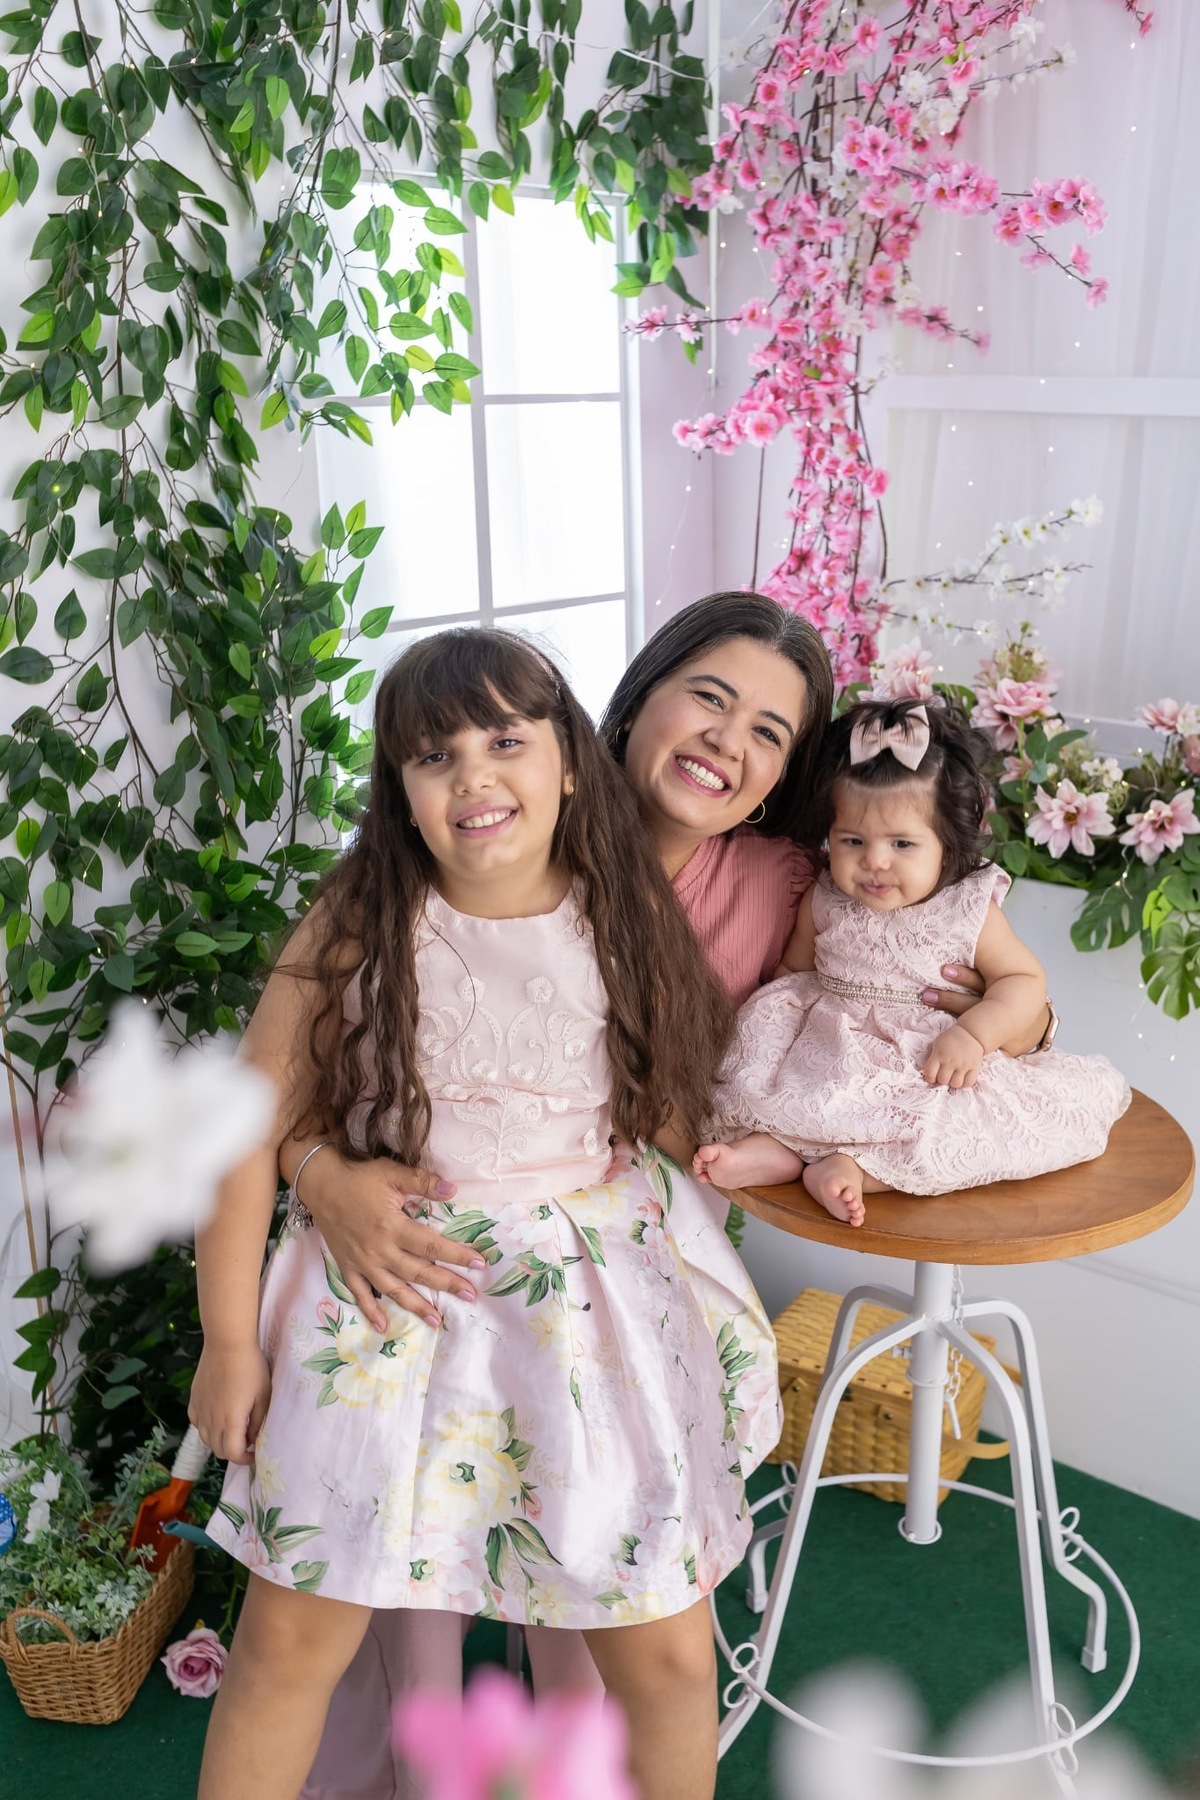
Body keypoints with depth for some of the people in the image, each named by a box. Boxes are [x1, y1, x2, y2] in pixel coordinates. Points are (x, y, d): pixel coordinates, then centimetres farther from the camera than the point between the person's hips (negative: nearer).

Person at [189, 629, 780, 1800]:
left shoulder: (628, 926, -3)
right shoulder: (353, 933, -9)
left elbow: (683, 1110, 10)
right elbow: (251, 1126, -6)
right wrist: (229, 1341, -4)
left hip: (590, 1303, 1)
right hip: (382, 1301, -1)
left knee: (669, 1658, 7)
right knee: (290, 1638, 7)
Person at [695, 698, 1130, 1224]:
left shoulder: (969, 910, -7)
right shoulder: (823, 903, 0)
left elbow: (1024, 978, -3)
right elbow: (793, 972, 13)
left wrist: (973, 1033, -20)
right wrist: (768, 1019, -8)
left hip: (933, 1068, -2)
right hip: (830, 1055, 2)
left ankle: (856, 1168, -36)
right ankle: (771, 1146, -32)